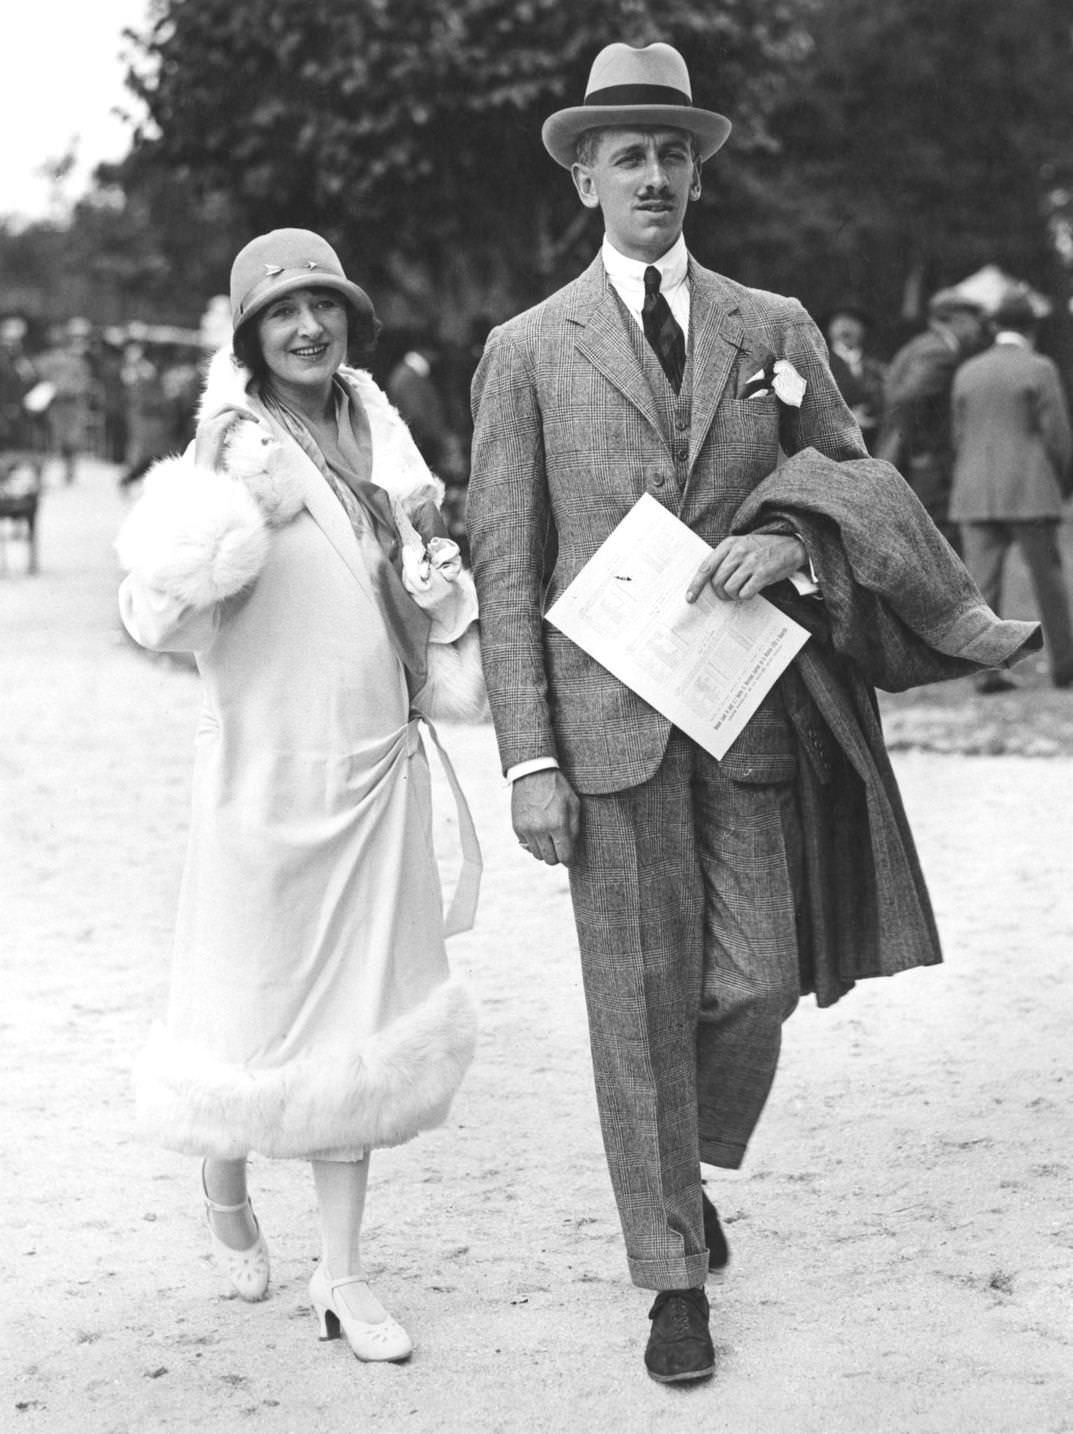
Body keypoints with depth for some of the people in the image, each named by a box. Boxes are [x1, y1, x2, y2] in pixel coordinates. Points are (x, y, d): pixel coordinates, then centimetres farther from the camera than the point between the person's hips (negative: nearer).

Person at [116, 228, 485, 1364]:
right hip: (267, 770, -5)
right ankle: (223, 1187, 38)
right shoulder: (230, 450, -11)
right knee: (254, 1007, 6)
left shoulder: (379, 433, 6)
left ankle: (341, 1277, 18)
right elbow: (155, 619, -18)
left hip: (378, 770, 5)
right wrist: (219, 492, -30)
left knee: (360, 1012, 9)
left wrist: (441, 587, 2)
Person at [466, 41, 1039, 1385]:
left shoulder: (775, 330, 10)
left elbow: (859, 488, 12)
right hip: (611, 713, -2)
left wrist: (788, 541, -13)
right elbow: (504, 565, 1)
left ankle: (690, 1165, 33)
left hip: (755, 703, 2)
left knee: (757, 982, 2)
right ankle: (673, 1273, 16)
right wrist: (527, 756, -5)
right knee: (640, 996, 2)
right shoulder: (527, 350, 4)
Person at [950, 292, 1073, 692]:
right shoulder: (1039, 370, -3)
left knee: (981, 583, 0)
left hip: (975, 494, 3)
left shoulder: (967, 373, 9)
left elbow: (959, 437, 10)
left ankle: (986, 669, -7)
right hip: (1030, 491, -3)